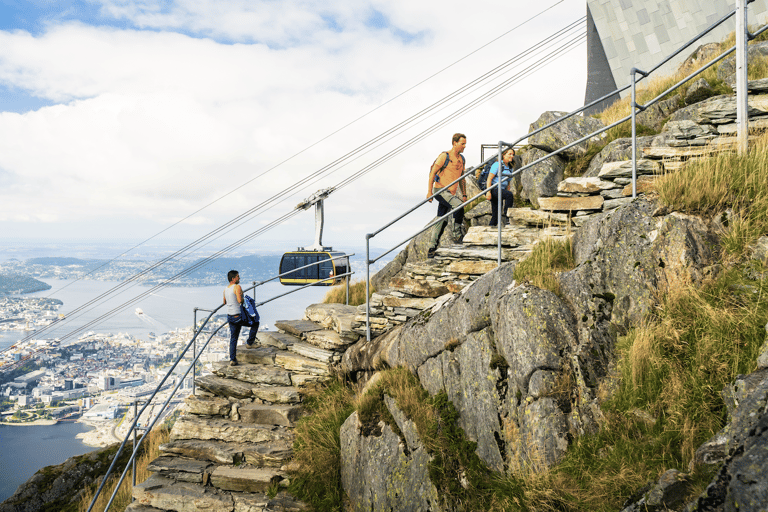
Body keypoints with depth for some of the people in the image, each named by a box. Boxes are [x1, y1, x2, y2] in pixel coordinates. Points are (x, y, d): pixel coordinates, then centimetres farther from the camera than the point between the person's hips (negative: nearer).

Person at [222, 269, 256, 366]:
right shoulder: (237, 287, -15)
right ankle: (250, 342, 21)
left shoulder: (225, 289, 10)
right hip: (238, 317, -7)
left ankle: (232, 359, 10)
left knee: (233, 339, 12)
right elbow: (240, 300, -25)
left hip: (230, 317, 7)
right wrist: (243, 299, -6)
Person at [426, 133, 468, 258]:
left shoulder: (461, 159, 15)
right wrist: (429, 191, -15)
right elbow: (433, 172, -9)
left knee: (441, 220, 6)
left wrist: (464, 194, 16)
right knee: (458, 206, -27)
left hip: (451, 193, 7)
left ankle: (431, 247, 10)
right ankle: (457, 232, -13)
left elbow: (462, 178, 22)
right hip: (440, 190, -7)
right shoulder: (445, 156, -8)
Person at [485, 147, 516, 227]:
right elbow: (489, 179, -12)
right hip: (493, 189, -7)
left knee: (495, 214, 3)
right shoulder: (497, 165, -7)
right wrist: (488, 192, -21)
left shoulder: (510, 168, 16)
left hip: (501, 190, 7)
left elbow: (508, 183, 21)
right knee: (510, 195, -30)